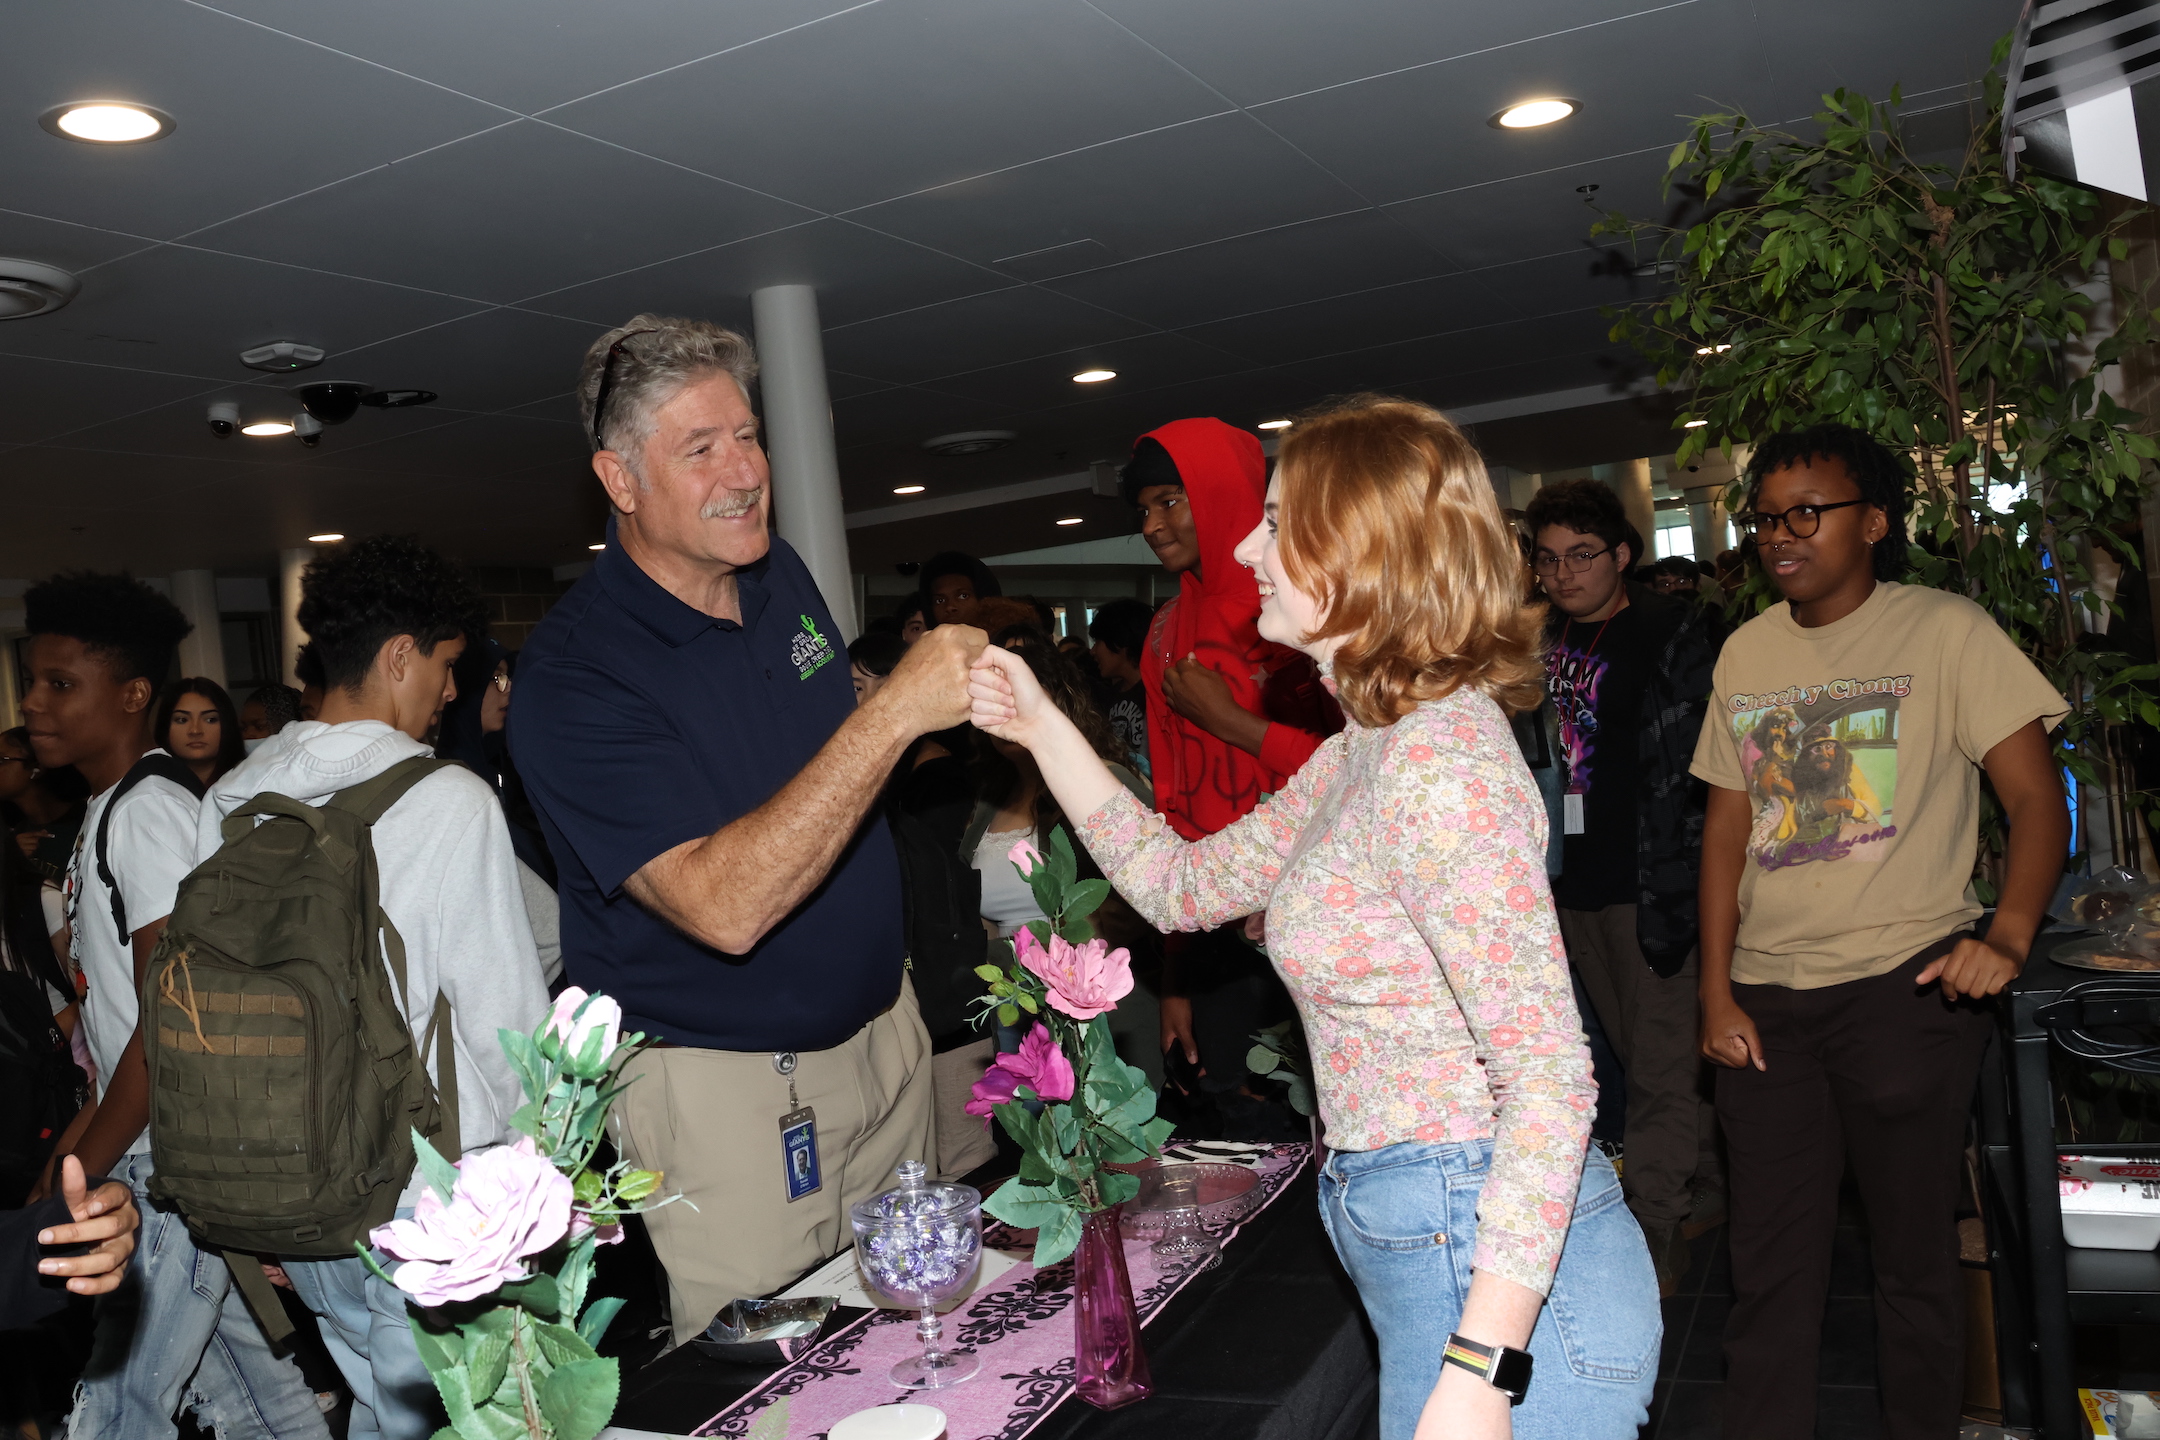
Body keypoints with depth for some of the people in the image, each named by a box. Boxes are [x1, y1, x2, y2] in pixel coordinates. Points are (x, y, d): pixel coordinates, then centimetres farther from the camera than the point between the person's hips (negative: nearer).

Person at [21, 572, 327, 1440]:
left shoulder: (149, 813, -18)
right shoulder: (107, 812, 12)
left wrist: (77, 1177, -15)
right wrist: (78, 1137, 17)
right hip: (153, 1149, 9)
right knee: (224, 1369, 17)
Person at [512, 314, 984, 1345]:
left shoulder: (779, 575, 2)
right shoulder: (571, 674, -22)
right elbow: (724, 907, -33)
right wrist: (895, 711, -36)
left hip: (881, 1026, 7)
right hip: (724, 1090, -6)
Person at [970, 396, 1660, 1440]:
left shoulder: (1439, 759, -22)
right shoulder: (1367, 751, 8)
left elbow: (1550, 1074, -25)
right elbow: (1181, 884, 16)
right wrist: (1041, 727, 13)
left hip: (1499, 1281, -9)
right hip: (1422, 1250, 9)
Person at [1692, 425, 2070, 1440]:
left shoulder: (1944, 630, -2)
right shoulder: (1745, 652, 10)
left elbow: (2036, 798, -6)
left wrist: (2008, 934, -24)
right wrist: (1717, 993, 5)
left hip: (1904, 985, -3)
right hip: (1765, 1000, 4)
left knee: (1915, 1256, 7)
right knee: (1768, 1261, 9)